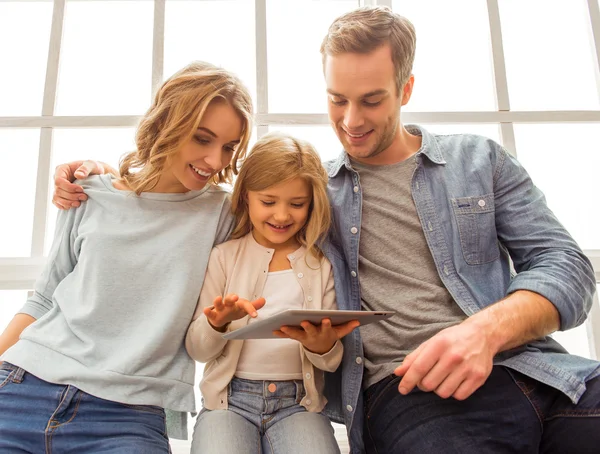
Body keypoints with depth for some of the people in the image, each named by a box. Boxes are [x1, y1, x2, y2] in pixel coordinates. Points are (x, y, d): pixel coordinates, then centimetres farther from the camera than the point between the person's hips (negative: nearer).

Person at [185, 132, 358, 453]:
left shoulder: (322, 265, 7)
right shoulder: (224, 256, 5)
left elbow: (333, 363, 7)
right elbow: (197, 350, 3)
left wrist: (323, 347, -17)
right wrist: (217, 323, -19)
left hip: (298, 403, 1)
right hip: (230, 398, 0)